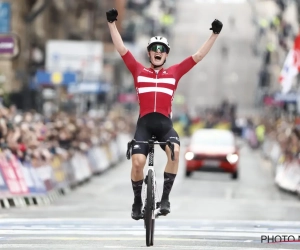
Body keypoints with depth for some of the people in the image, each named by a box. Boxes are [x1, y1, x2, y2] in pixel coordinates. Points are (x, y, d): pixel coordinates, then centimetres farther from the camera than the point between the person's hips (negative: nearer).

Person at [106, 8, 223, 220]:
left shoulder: (174, 73, 16)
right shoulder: (139, 72, 14)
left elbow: (198, 56, 16)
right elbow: (121, 49, 10)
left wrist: (215, 34, 12)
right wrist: (112, 24, 4)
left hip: (165, 123, 0)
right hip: (144, 123, 0)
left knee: (175, 151, -30)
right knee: (138, 162, -18)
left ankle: (165, 197, -19)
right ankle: (137, 201, 7)